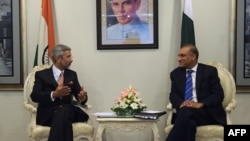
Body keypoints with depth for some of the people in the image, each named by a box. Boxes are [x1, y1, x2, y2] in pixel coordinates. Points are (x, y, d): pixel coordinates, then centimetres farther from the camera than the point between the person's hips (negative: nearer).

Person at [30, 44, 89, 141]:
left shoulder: (72, 74, 18)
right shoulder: (41, 74, 7)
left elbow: (79, 95, 12)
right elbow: (34, 96, -6)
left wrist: (82, 97, -14)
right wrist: (54, 94, -22)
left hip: (67, 111, 3)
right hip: (48, 114, -2)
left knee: (63, 111, -35)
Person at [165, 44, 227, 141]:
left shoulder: (209, 71, 7)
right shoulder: (176, 73, 17)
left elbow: (218, 94, -2)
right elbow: (173, 95, 9)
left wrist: (200, 104, -18)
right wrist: (181, 103, -15)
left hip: (208, 113, -2)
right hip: (184, 113, 2)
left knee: (186, 111, -34)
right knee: (189, 123, -35)